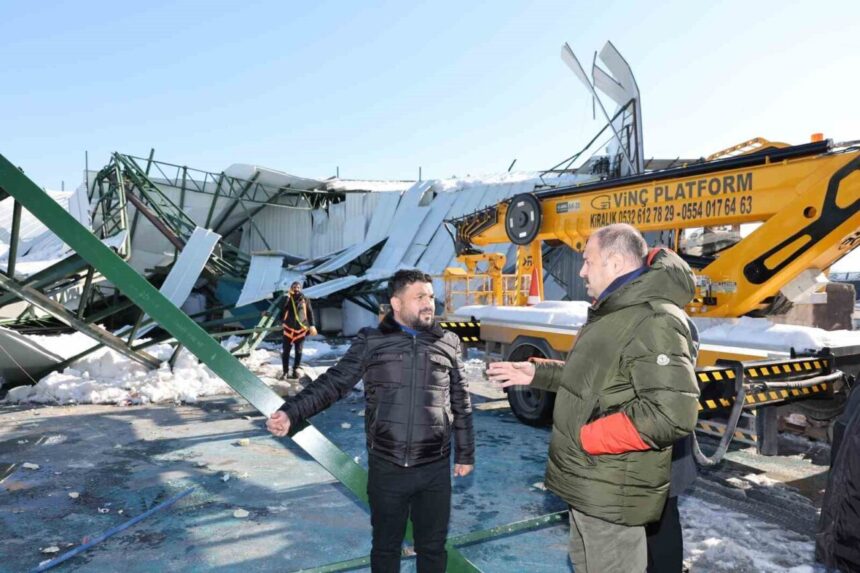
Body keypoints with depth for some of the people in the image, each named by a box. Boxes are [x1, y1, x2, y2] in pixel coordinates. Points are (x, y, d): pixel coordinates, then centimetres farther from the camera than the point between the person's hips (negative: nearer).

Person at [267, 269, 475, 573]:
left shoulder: (448, 343, 3)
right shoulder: (371, 341, -2)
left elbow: (462, 404, 9)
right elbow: (333, 383, -6)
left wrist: (465, 454, 12)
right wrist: (290, 412, -21)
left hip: (435, 469, 1)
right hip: (386, 468, -1)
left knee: (433, 546, 16)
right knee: (385, 546, 17)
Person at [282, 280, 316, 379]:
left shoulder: (305, 299, 2)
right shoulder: (288, 299, 1)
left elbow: (310, 313, 6)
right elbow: (282, 307, -17)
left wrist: (311, 325, 0)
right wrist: (288, 296, -19)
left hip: (301, 329, 0)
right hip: (289, 329, 0)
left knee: (299, 351, 5)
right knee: (286, 351, 1)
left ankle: (295, 370, 16)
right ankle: (285, 371, 8)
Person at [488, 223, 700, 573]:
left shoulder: (655, 321, -24)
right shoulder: (613, 312, 11)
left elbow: (673, 413, -32)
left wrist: (588, 437, -25)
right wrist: (536, 373, 14)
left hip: (611, 492, -10)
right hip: (588, 483, 10)